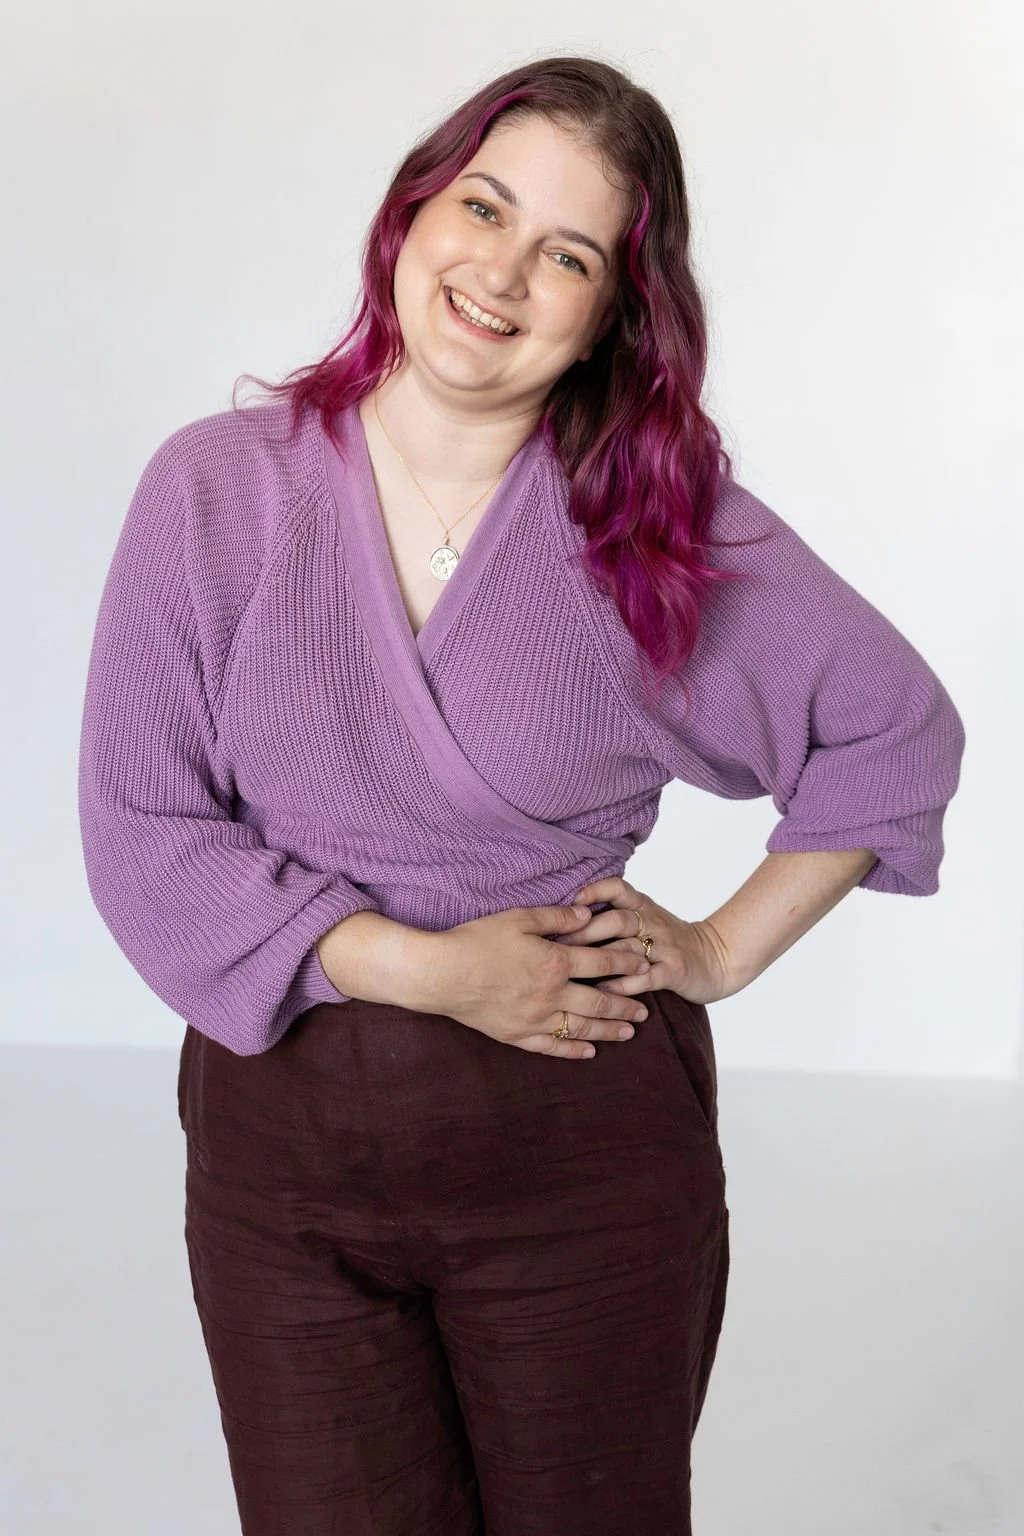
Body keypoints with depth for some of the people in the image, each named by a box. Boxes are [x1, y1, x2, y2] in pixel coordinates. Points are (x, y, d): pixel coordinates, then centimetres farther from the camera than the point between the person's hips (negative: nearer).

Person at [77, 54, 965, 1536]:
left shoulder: (671, 521, -5)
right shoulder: (214, 488, -5)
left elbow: (901, 729, 6)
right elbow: (140, 833, -7)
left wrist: (726, 949, 0)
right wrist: (425, 968, -15)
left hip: (588, 1145, 0)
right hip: (286, 1140, 1)